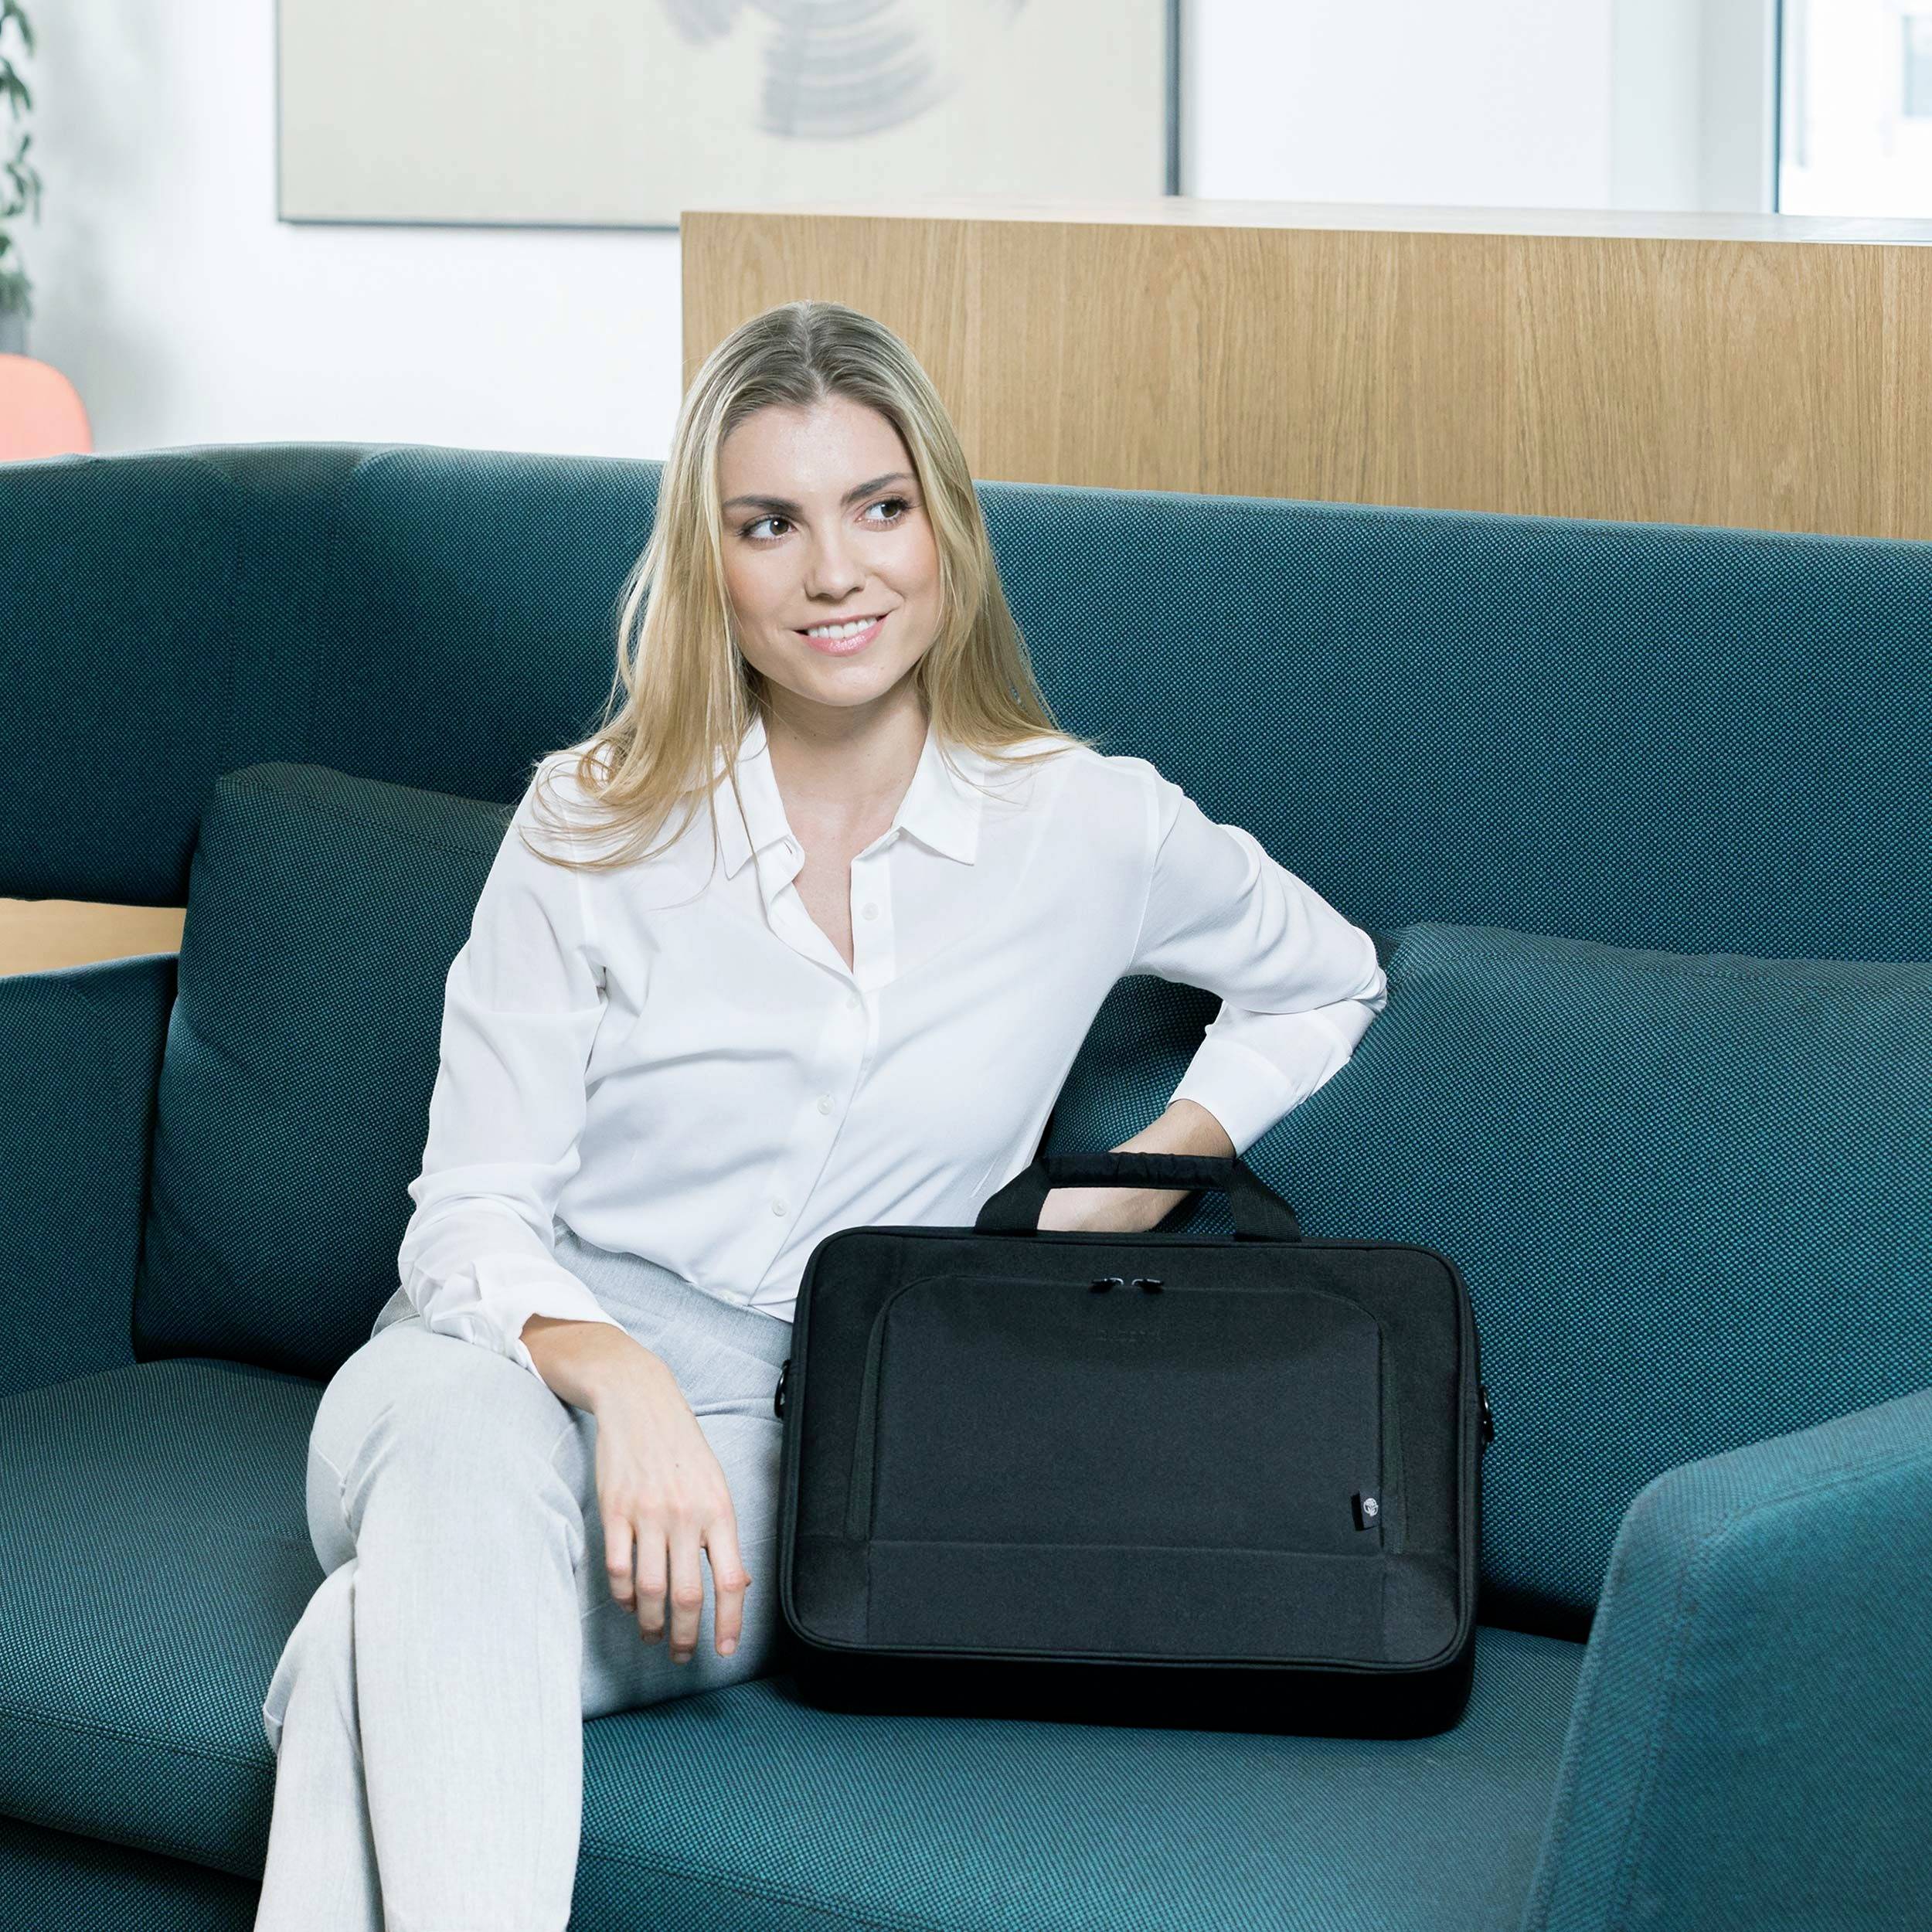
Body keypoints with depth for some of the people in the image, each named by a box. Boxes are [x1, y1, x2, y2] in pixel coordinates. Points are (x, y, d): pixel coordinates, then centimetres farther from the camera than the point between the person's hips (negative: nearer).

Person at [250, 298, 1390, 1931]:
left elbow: (1329, 984, 23)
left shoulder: (1085, 830, 4)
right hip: (519, 1365, 1)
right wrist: (622, 1379, -25)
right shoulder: (595, 830, 2)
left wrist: (1150, 1178, 6)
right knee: (465, 1439, -41)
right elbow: (474, 1216, -3)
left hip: (790, 1431, 0)